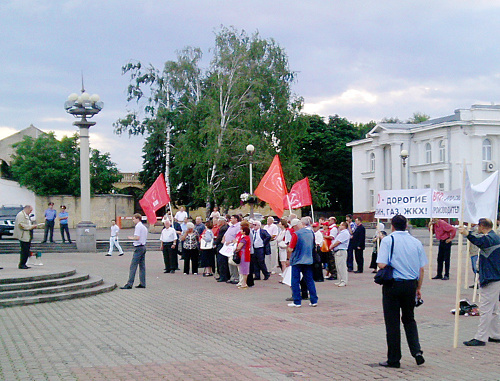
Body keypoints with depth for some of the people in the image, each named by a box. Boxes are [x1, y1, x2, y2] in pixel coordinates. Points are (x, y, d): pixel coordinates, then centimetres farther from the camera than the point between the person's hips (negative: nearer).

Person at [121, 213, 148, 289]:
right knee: (142, 266, 9)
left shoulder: (138, 226, -11)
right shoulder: (144, 227, 17)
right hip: (143, 246, 9)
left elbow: (137, 237, -20)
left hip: (138, 247, -9)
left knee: (133, 266, -9)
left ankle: (129, 284, -11)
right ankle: (142, 283, 10)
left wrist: (131, 238, -3)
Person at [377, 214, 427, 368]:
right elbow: (421, 269, 7)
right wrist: (418, 288, 17)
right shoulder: (416, 242, 5)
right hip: (411, 285, 4)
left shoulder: (388, 240, -7)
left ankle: (393, 360, 11)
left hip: (393, 285, -4)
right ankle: (416, 351, 5)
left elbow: (381, 265, -15)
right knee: (409, 319, 20)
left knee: (392, 322, 5)